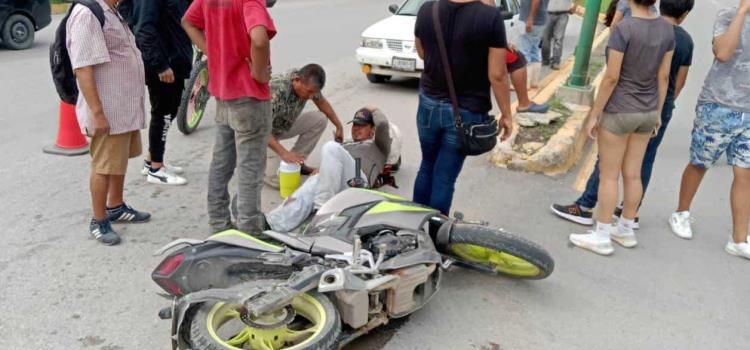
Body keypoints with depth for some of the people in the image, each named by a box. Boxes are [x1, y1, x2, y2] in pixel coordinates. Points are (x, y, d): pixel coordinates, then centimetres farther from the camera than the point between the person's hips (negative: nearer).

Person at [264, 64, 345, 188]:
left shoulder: (308, 83, -15)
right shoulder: (276, 91, -36)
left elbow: (321, 102, 5)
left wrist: (339, 126, 6)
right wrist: (284, 153, -45)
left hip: (285, 125, 7)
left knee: (319, 120, -12)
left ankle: (297, 162, 2)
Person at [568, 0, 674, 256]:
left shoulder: (623, 28, -19)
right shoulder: (667, 29, 0)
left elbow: (611, 77, -18)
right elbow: (663, 77, 5)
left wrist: (594, 114, -10)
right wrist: (658, 113, 14)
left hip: (618, 112, -6)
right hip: (646, 113, 6)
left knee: (609, 175, 4)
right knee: (632, 174, 15)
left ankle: (602, 237, 12)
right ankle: (626, 230, 28)